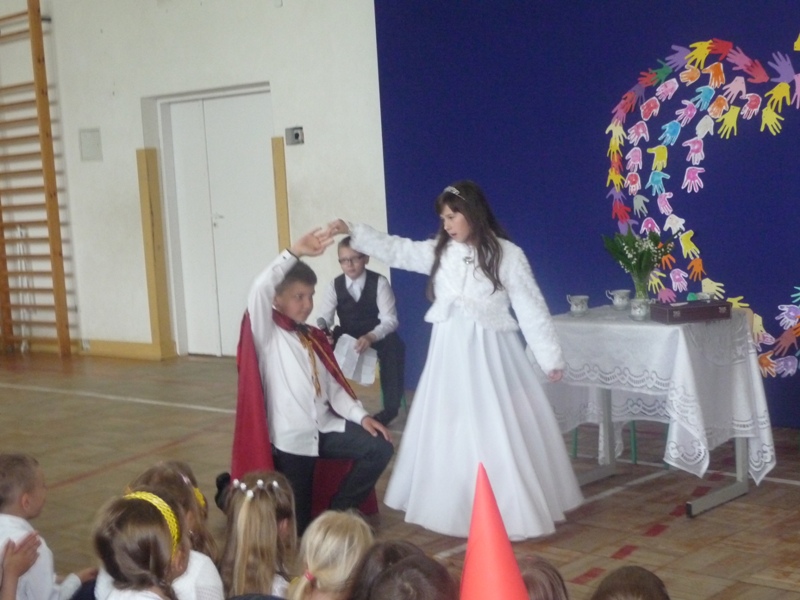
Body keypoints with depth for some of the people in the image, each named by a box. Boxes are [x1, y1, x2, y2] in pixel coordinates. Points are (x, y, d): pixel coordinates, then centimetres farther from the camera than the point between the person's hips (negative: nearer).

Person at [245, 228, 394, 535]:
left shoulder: (315, 339, 13)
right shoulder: (268, 334, -6)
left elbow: (333, 386, 10)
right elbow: (260, 289, -25)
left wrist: (361, 416, -5)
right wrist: (295, 252, -32)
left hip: (325, 428, 6)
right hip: (291, 438, -6)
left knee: (380, 448, -12)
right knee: (295, 525, 0)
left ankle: (339, 509, 8)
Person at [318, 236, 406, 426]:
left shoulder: (379, 283, -12)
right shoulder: (335, 285, -3)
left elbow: (390, 320, -20)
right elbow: (324, 318, -8)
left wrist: (370, 337, -40)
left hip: (377, 337, -3)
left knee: (394, 346, -34)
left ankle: (391, 407, -18)